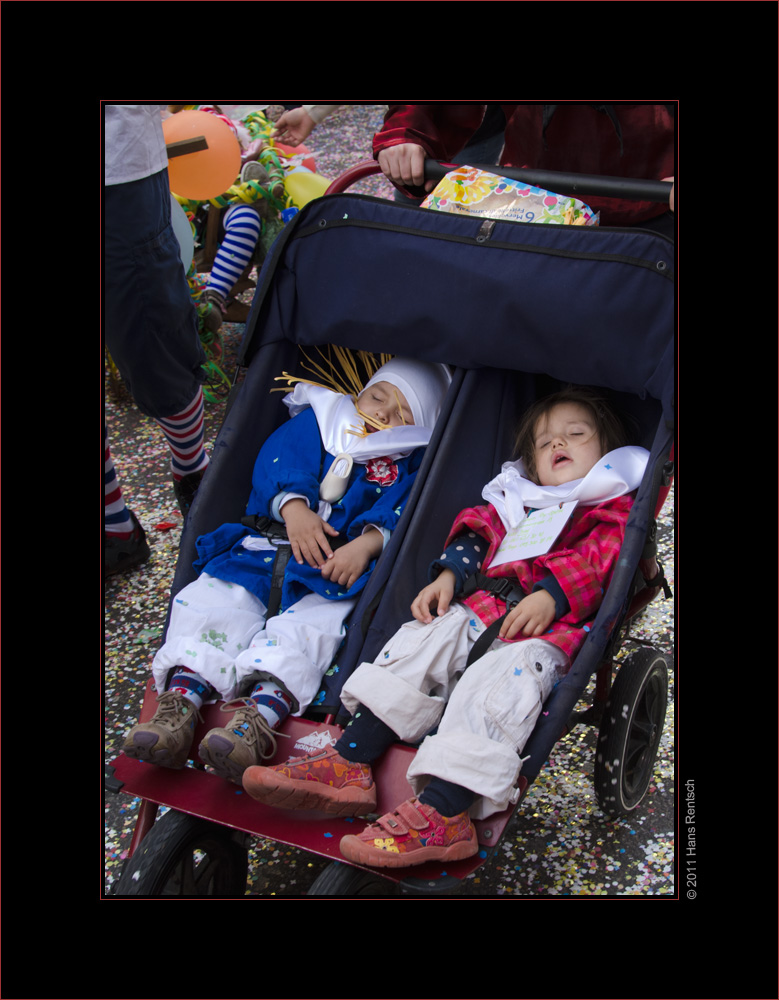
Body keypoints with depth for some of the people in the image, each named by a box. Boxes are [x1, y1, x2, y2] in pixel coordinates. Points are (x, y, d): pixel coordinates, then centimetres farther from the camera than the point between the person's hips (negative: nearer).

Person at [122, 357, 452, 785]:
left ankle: (260, 715, -48)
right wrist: (294, 507, -14)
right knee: (214, 596, -19)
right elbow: (279, 461, 5)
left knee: (311, 621, -30)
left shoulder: (410, 464, 13)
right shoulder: (314, 424, 21)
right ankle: (181, 700, -31)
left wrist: (367, 543, -24)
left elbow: (398, 513, -3)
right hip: (265, 545, 3)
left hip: (339, 564, -3)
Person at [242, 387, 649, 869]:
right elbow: (478, 534, 22)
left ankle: (444, 811, -45)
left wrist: (551, 596, -21)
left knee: (497, 683, -32)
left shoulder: (614, 507, 13)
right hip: (479, 609, 7)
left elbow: (597, 560, -5)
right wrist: (448, 575, 2)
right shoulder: (515, 500, 32)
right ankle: (349, 764, -21)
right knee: (418, 643, -14)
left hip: (547, 628, -6)